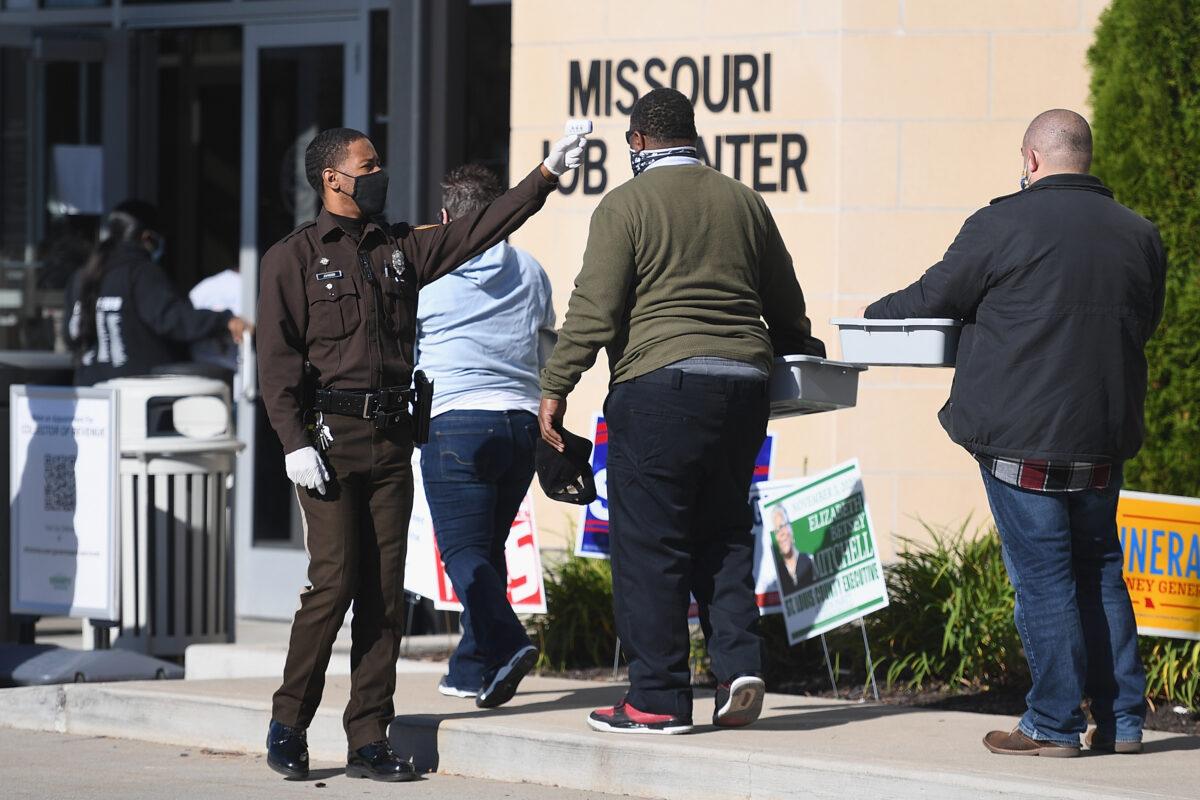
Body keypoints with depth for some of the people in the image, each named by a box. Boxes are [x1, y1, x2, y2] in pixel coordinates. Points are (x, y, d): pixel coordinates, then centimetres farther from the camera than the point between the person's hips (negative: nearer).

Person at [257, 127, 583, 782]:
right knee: (334, 582, -12)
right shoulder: (294, 257, 1)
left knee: (385, 593, 2)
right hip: (329, 433, -5)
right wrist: (295, 442, -13)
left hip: (391, 437, 5)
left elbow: (479, 229, 15)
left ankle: (368, 740, 6)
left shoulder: (401, 249, 16)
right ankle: (288, 723, 2)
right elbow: (277, 357, -5)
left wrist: (546, 174, 7)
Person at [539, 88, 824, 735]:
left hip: (658, 384, -5)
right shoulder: (745, 204, 14)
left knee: (648, 543, 0)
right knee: (723, 531, 16)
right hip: (743, 384, 6)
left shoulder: (625, 206, -2)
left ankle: (658, 699, 1)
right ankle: (739, 663, 1)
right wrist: (796, 355, 40)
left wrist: (556, 388, -3)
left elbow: (594, 310, -8)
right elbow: (787, 305, 22)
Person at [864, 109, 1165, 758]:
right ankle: (1121, 718, 15)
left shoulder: (1004, 224, -10)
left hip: (1022, 436, -5)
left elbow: (934, 298, -2)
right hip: (1104, 436, 5)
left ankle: (1054, 724, 2)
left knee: (1042, 575, 0)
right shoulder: (1139, 235, 6)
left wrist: (876, 315, 18)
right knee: (1098, 569, 15)